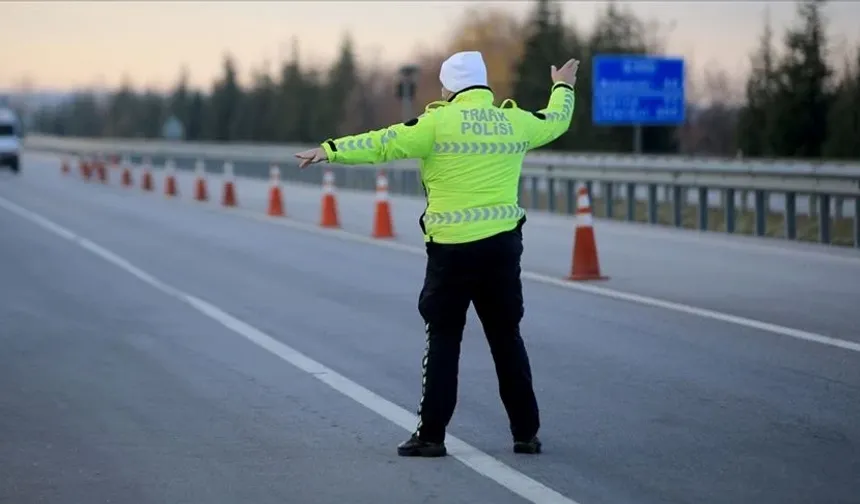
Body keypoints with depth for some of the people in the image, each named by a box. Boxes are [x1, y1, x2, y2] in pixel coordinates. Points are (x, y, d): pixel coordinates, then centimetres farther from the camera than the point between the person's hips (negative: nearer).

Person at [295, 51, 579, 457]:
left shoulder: (440, 122, -7)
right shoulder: (515, 122, 7)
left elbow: (383, 144, -9)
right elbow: (556, 121, 27)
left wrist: (331, 150, -3)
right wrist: (563, 87, 47)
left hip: (452, 247, -4)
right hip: (503, 243, 4)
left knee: (443, 339, 3)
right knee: (507, 338, 13)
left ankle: (431, 434, 3)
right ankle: (526, 433, 15)